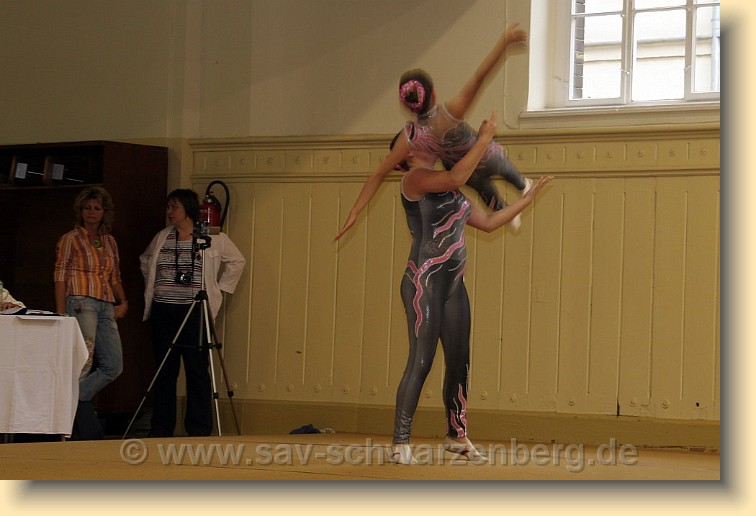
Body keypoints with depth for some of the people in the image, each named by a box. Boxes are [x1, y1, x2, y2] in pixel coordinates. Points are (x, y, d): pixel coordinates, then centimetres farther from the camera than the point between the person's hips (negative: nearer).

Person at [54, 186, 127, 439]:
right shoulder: (70, 240, 1)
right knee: (83, 364, -12)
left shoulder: (110, 242, 18)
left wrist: (123, 302, 6)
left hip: (106, 306, 7)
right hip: (81, 302, -7)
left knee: (113, 366, 2)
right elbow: (60, 277, -3)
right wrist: (61, 313, -11)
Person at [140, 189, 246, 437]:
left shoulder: (214, 239, 0)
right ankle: (161, 430, 12)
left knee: (197, 371, -5)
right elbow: (145, 262, 27)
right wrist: (152, 288, 18)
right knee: (164, 371, 6)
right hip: (163, 311, 3)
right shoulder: (162, 238, 11)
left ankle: (199, 429, 1)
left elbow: (237, 262, 11)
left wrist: (219, 289, 6)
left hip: (195, 312, -3)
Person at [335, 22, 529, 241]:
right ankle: (522, 186, 68)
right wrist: (505, 40, -57)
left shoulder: (411, 137, -33)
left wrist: (354, 213, -24)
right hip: (487, 159, -2)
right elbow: (479, 76, -52)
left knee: (483, 188, 37)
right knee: (505, 168, 36)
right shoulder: (449, 114, -45)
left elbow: (378, 175, -30)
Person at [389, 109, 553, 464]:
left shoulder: (452, 193, 19)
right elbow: (456, 177, -23)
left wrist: (527, 199, 24)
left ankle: (457, 435, 22)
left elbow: (489, 222, 24)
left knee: (459, 362, 10)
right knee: (421, 362, -11)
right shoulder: (414, 179, -6)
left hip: (454, 285, 8)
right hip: (424, 283, -8)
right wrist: (484, 138, -17)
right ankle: (400, 443, -7)